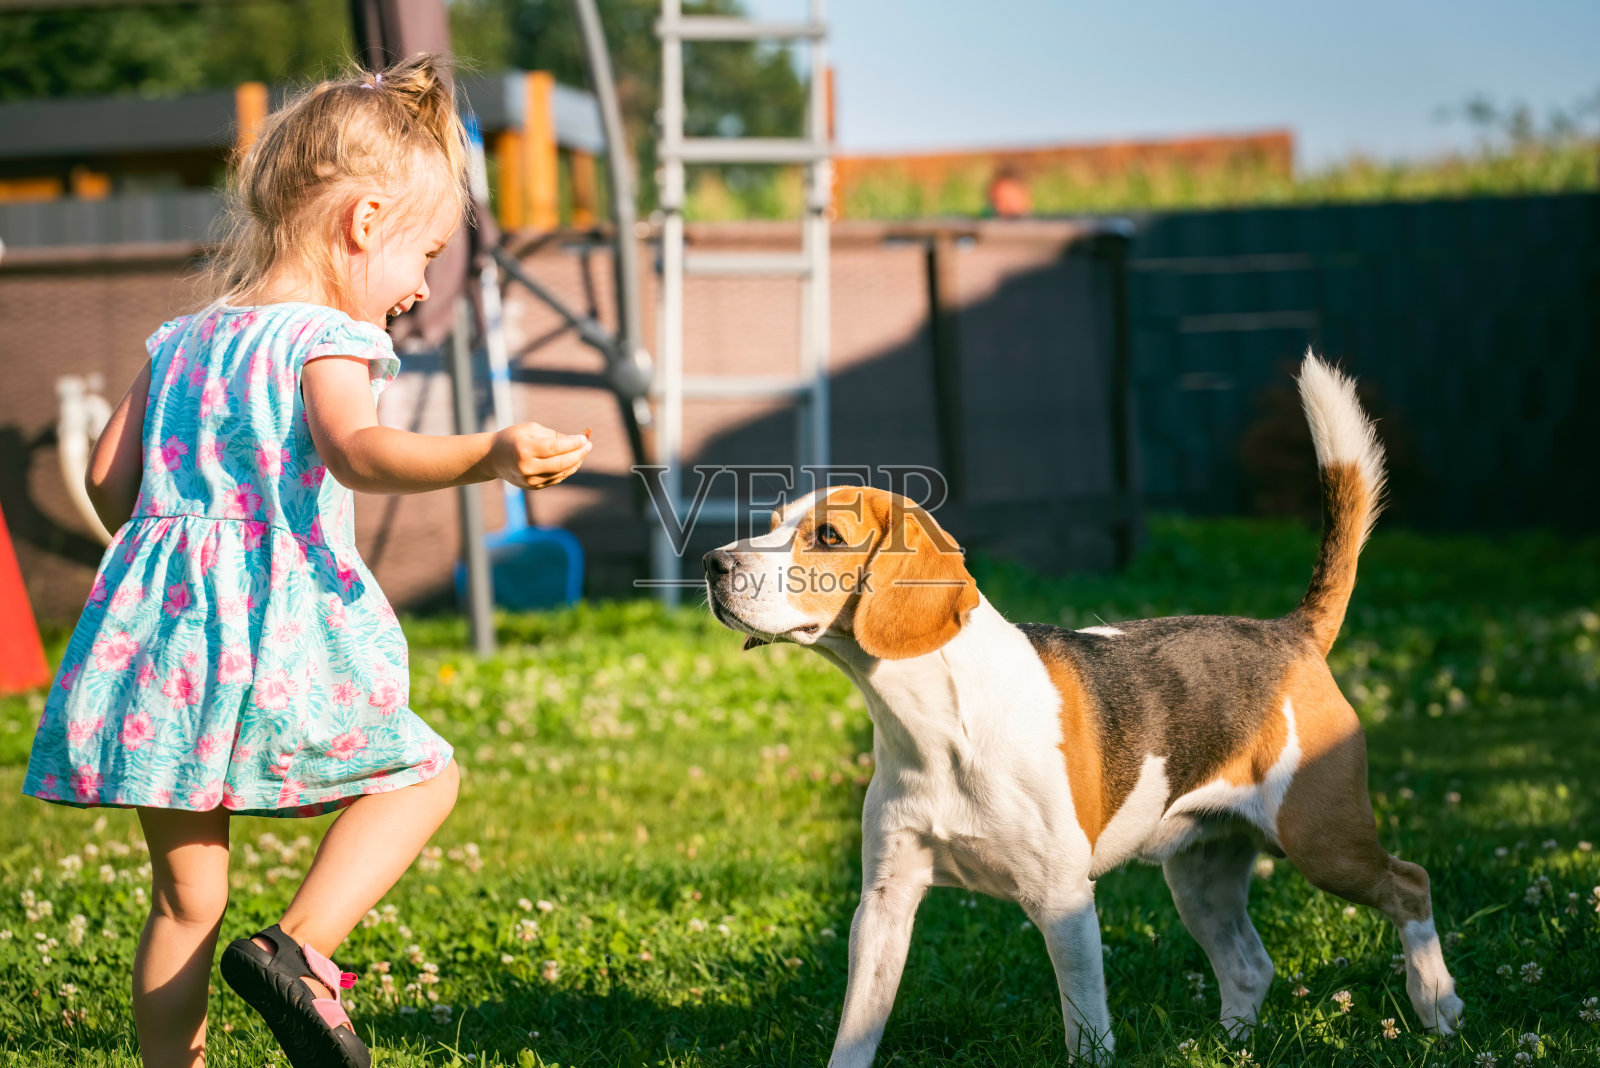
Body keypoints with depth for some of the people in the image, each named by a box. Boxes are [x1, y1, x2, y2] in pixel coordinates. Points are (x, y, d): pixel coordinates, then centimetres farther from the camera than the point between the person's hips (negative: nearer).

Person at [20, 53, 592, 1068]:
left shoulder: (184, 340, 16)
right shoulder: (322, 339, -7)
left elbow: (109, 474, 17)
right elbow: (358, 451, -26)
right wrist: (487, 455, -38)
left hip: (158, 627, 7)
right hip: (271, 635, -7)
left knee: (186, 898, 13)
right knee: (421, 775, 11)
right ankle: (297, 949, -7)